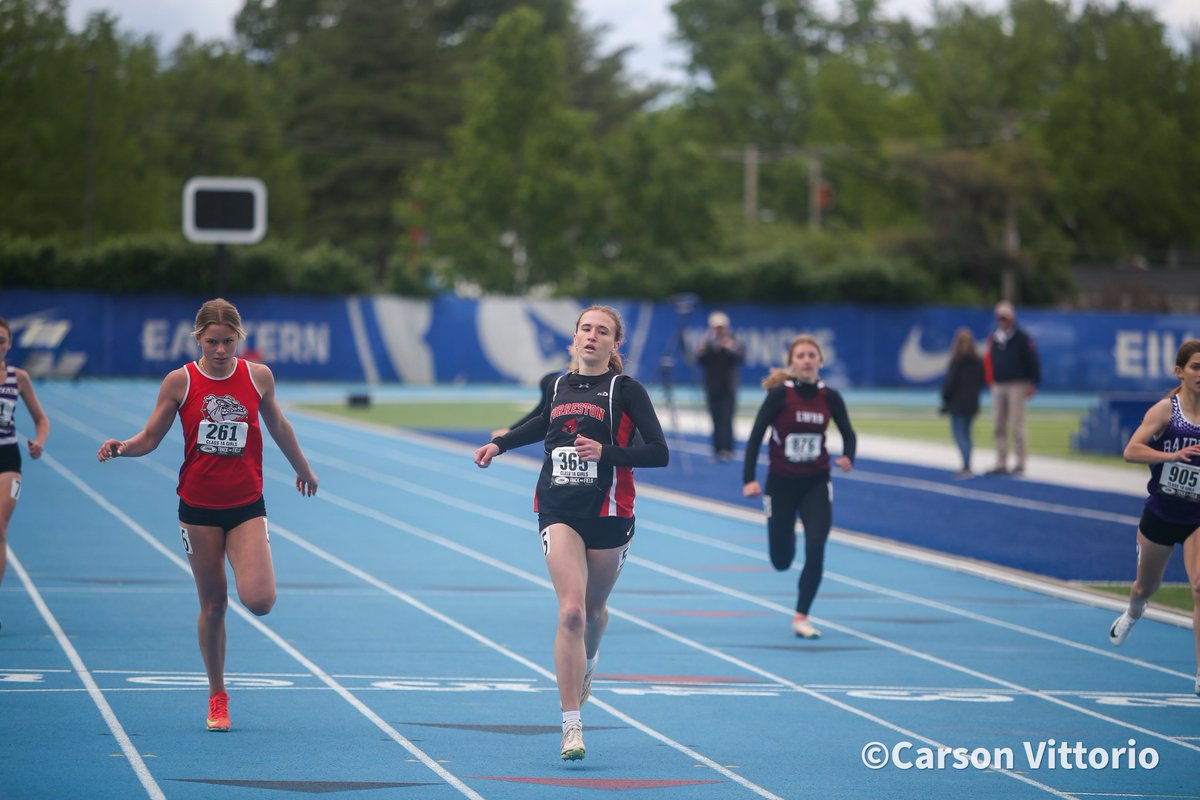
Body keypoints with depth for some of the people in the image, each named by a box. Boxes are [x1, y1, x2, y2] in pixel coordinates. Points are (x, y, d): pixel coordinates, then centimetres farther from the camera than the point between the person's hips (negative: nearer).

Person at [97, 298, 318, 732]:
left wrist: (303, 469, 28)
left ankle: (251, 582, 21)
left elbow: (279, 426, 15)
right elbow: (150, 437, 0)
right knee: (213, 605, 5)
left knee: (259, 600, -18)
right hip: (198, 507, 0)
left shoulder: (258, 377, -2)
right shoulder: (180, 382, -6)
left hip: (247, 505, 0)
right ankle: (217, 697, 22)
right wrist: (122, 447, -22)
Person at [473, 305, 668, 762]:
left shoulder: (626, 390, -4)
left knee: (593, 609, 16)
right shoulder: (560, 386, 9)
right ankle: (571, 726, -15)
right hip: (559, 511, 1)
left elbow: (659, 453, -11)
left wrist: (606, 452, -23)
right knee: (571, 611, -15)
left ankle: (586, 662, 54)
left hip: (608, 514, -1)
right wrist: (499, 443, 29)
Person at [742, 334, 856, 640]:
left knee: (815, 550, -15)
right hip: (781, 483, -1)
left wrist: (848, 457, -16)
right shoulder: (779, 394, -13)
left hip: (816, 485, 1)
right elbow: (756, 436, -13)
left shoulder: (830, 397, -5)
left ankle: (801, 618, -4)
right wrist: (749, 479, -21)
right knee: (782, 561, 7)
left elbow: (848, 434, 6)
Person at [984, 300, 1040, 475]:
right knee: (1000, 427, 6)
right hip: (998, 387, 6)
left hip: (1017, 386, -6)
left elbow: (1033, 361, -6)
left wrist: (1032, 383, -11)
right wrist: (990, 382, 10)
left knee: (1016, 426, -8)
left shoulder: (1022, 338, -5)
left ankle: (1020, 464, -4)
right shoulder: (993, 339, 12)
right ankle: (1001, 463, 10)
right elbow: (989, 362, 17)